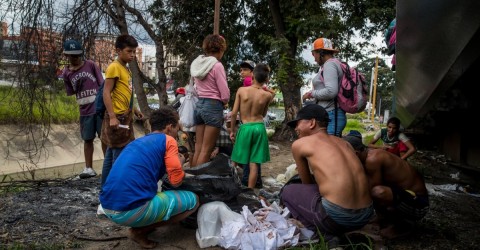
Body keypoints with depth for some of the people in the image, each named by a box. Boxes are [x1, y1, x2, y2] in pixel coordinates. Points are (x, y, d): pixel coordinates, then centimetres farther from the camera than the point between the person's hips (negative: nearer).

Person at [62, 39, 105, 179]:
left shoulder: (91, 65, -2)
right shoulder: (66, 73, 5)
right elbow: (71, 93, 12)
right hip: (84, 111, 3)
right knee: (87, 139, 8)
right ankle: (88, 168, 16)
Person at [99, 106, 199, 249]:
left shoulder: (138, 142, 23)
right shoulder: (168, 140, 1)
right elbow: (176, 181, -2)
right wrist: (180, 168, 19)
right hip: (131, 210, -9)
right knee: (193, 200, 6)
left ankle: (139, 225, 15)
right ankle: (140, 231, 2)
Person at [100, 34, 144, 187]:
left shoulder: (126, 69, 16)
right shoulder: (114, 67, -11)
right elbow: (106, 93, -17)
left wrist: (134, 110, 19)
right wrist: (112, 117, -23)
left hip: (125, 117, 9)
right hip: (117, 117, -9)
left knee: (112, 154, 14)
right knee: (120, 154, -9)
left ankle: (106, 187, 23)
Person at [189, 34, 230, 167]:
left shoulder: (196, 64, 9)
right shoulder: (217, 65, -13)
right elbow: (225, 94, -13)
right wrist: (222, 103, 7)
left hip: (199, 105, 7)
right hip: (213, 107, -7)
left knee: (198, 148, 13)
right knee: (206, 150, -1)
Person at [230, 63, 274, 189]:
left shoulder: (241, 90, -6)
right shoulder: (267, 95, -3)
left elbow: (234, 113, -4)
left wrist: (232, 130, 7)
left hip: (245, 128, -1)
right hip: (259, 128, 1)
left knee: (238, 161, 14)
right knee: (254, 163, 5)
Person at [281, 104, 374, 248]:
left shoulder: (299, 144, 5)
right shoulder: (342, 142, 20)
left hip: (336, 216, -7)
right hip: (365, 216, 7)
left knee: (288, 192, 19)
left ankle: (327, 234, 4)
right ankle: (333, 234, 16)